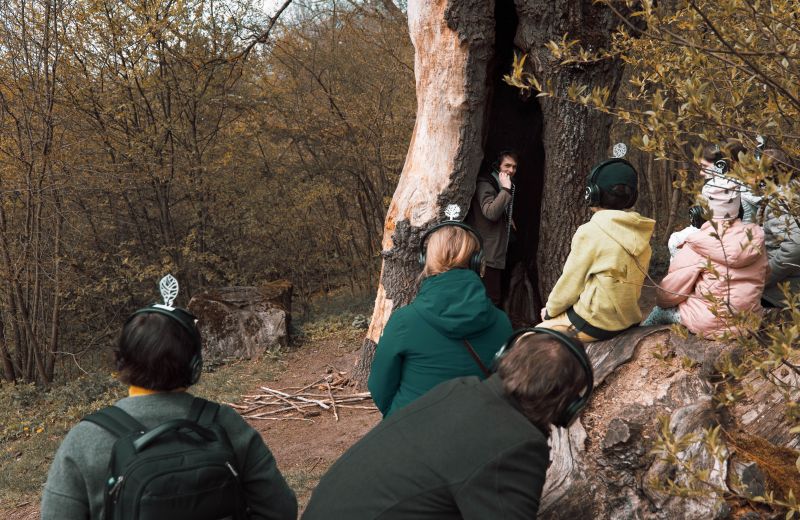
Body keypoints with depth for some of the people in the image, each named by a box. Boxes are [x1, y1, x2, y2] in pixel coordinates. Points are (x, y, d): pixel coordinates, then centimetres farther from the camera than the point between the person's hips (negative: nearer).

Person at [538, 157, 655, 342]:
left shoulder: (591, 232, -17)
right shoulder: (639, 232, 2)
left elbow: (571, 282, -10)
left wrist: (550, 309, 8)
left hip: (596, 323, -7)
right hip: (627, 318, 7)